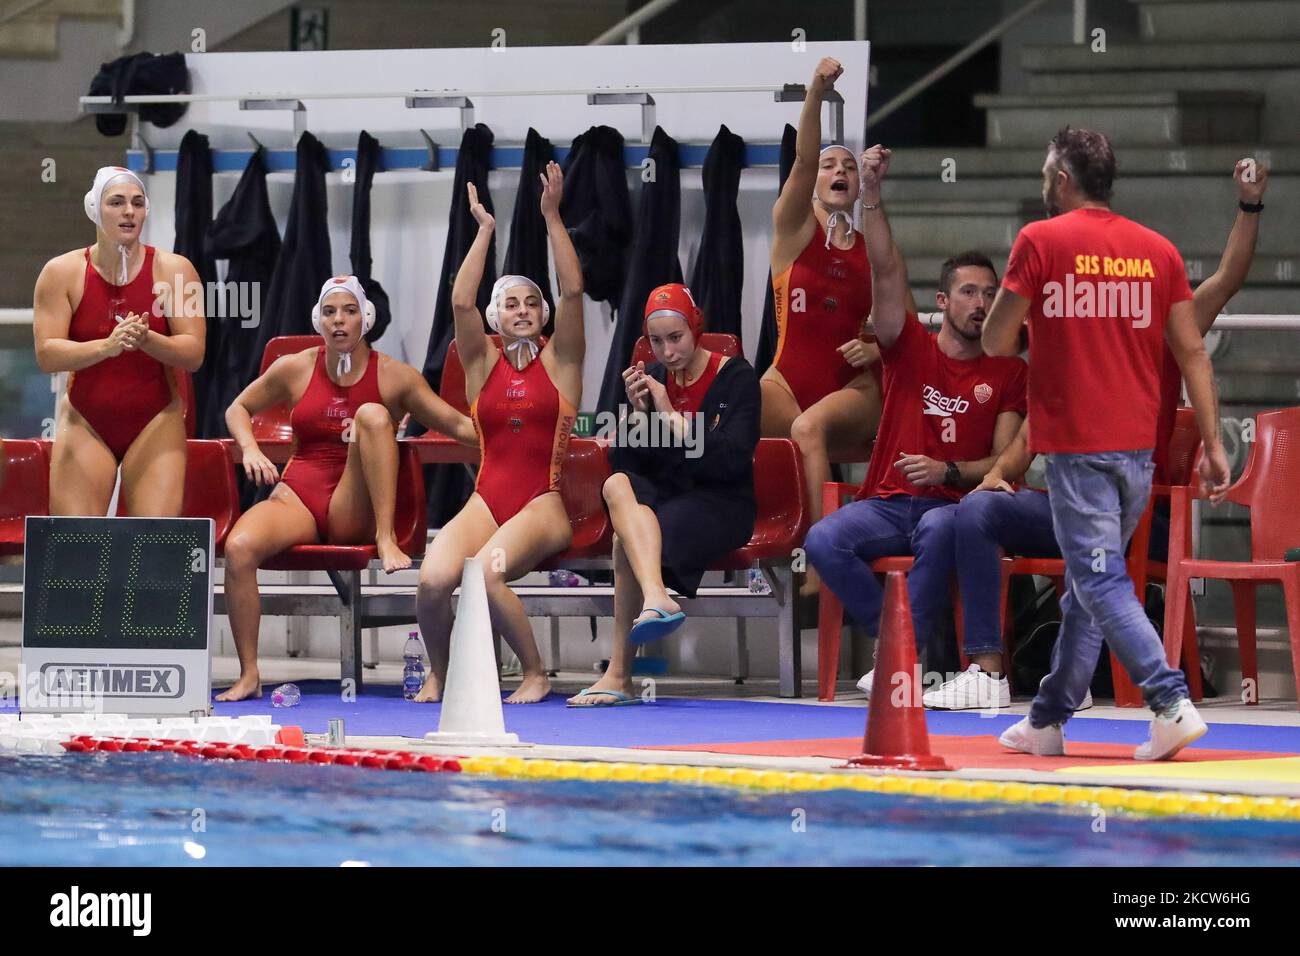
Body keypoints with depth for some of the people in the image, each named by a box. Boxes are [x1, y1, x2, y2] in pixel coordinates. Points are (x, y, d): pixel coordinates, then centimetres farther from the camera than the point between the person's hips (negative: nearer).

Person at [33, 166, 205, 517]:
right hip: (85, 422, 0)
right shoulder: (62, 273, -2)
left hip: (154, 424, 0)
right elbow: (47, 355, -11)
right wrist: (106, 346, -28)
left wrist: (146, 340, -27)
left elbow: (193, 354, -7)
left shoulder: (173, 270, -3)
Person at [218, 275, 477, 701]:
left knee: (372, 415, -26)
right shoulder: (295, 369, 8)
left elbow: (457, 425, -2)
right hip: (298, 497, 2)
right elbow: (239, 409, 21)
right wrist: (250, 450, 2)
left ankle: (386, 540, -31)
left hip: (356, 509, -1)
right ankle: (249, 675, -22)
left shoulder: (393, 377, 2)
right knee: (239, 546, -31)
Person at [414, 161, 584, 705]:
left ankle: (536, 674, -14)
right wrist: (485, 230, 3)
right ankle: (437, 674, 1)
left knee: (485, 570, -34)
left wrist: (552, 218, -3)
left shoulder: (559, 362, 10)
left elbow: (572, 292, -2)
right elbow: (461, 302, 1)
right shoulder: (483, 364, 15)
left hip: (543, 504, -3)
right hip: (487, 498, 3)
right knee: (433, 579, -28)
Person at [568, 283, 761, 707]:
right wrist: (637, 412, -9)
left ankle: (620, 675, -35)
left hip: (721, 505, -4)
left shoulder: (736, 377, -3)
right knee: (617, 485, -33)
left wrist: (672, 417, -17)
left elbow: (732, 460, -16)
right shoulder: (652, 377, 11)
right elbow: (624, 461, 8)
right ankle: (656, 598, -56)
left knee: (627, 539, -33)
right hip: (663, 496, 5)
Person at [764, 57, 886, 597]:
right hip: (788, 384, 0)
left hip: (854, 390, 0)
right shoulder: (795, 229, 7)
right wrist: (816, 95, -27)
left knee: (809, 426, -36)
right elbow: (803, 160, -11)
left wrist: (878, 348, -7)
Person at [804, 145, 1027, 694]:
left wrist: (949, 472, -16)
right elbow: (887, 273, -3)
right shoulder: (912, 348, 10)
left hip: (950, 502, -2)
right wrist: (871, 195, -15)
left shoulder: (1008, 372, 8)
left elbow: (1004, 460, 3)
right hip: (887, 501, 2)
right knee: (823, 541, -28)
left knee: (940, 530, -39)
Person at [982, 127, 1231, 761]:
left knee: (1101, 583, -7)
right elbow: (1191, 352, 5)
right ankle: (1047, 721, 21)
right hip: (1139, 446, 6)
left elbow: (996, 343, -2)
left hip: (1076, 446, -6)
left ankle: (1173, 704, -23)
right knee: (1085, 585, 15)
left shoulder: (1041, 241, -6)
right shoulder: (1158, 250, 7)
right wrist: (1212, 443, 7)